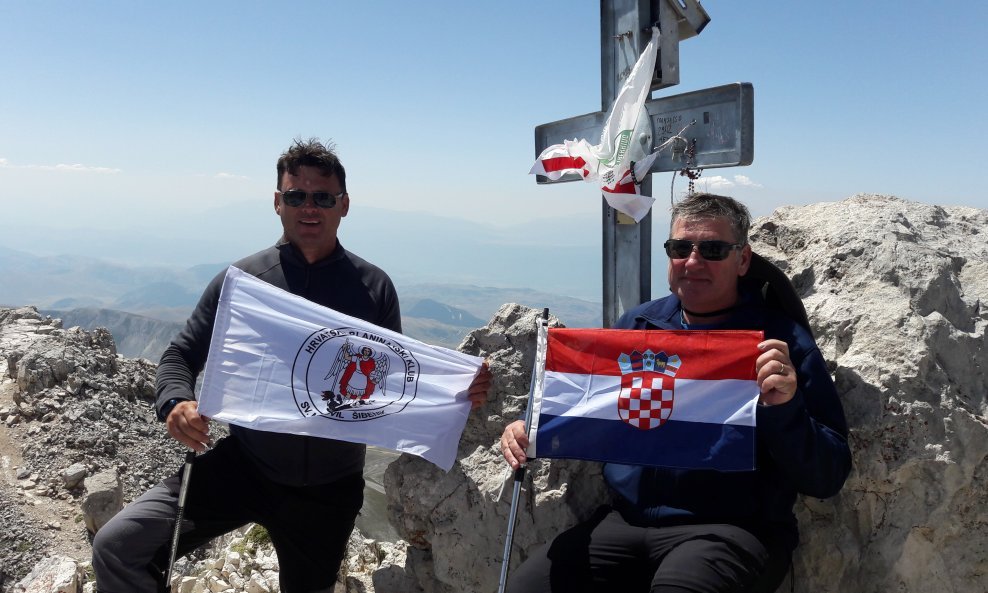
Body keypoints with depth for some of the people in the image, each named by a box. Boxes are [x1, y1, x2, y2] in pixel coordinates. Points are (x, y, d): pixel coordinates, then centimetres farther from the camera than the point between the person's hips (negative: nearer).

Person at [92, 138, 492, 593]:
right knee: (118, 546, -16)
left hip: (329, 487, 1)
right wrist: (176, 404, -21)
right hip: (242, 466, 0)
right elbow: (181, 356, 1)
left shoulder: (374, 288, -3)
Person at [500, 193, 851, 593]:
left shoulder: (782, 342, -2)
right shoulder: (636, 324, 12)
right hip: (625, 519, 5)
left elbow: (828, 479, -5)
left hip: (730, 527, -4)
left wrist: (786, 411, -23)